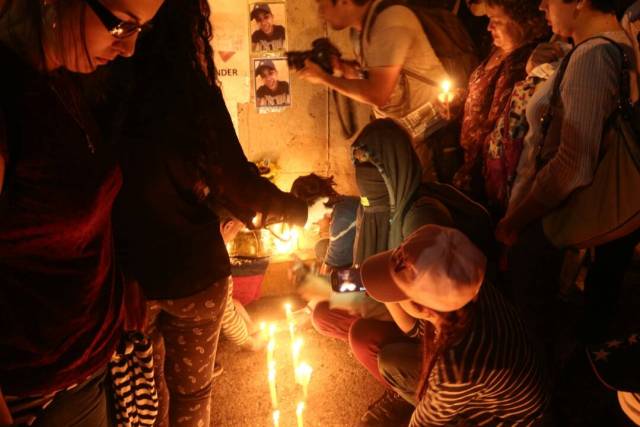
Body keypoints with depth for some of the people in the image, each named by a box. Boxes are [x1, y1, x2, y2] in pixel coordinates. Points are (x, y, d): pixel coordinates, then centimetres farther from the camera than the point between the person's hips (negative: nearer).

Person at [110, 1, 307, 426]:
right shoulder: (193, 94, -18)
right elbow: (238, 184, -10)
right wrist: (297, 208, 7)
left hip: (126, 272, 2)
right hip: (191, 269, -2)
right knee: (191, 390, 22)